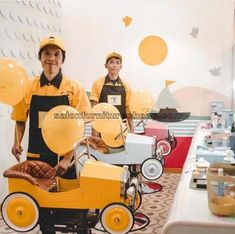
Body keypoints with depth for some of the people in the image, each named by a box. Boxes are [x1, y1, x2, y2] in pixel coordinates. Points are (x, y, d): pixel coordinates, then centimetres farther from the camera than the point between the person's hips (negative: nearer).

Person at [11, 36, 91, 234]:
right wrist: (17, 143, -6)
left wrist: (67, 158, -16)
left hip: (65, 158, -2)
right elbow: (20, 120, 11)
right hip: (36, 157, 2)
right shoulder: (28, 88, 1)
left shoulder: (74, 89, -5)